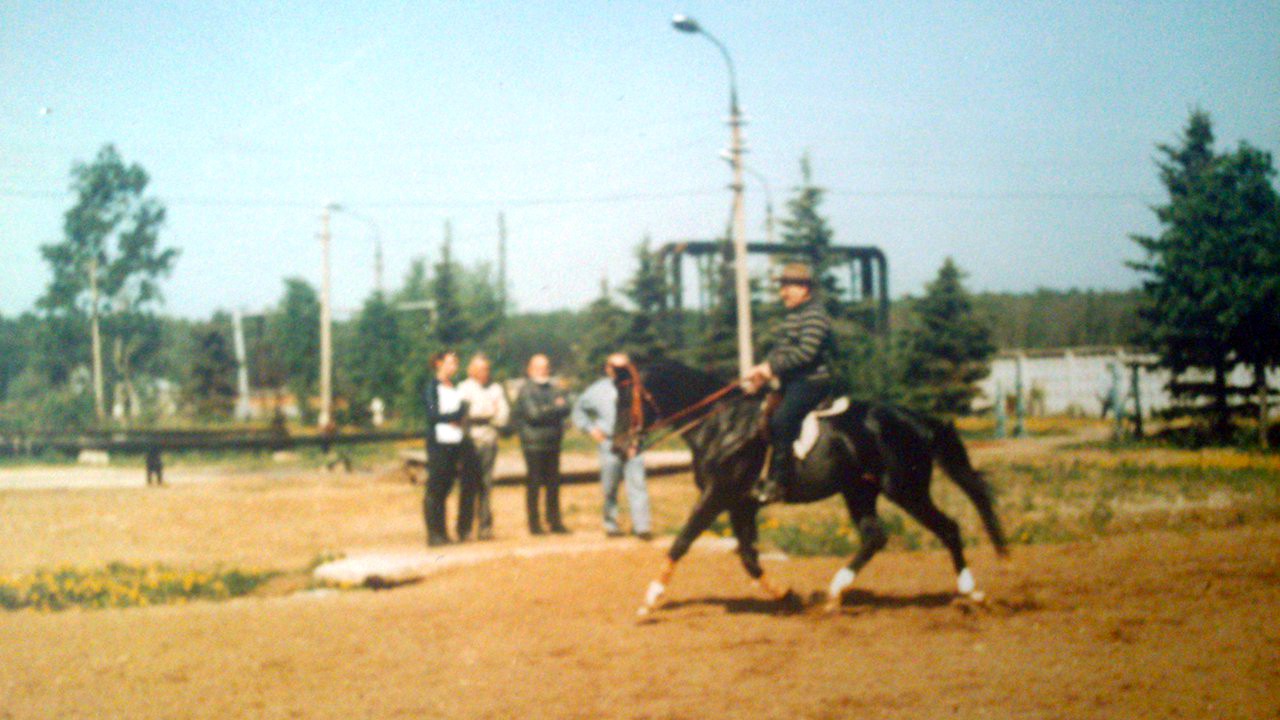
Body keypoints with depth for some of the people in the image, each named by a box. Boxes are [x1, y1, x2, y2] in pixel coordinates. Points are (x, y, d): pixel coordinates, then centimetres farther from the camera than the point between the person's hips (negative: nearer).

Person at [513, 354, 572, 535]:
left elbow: (566, 409, 2)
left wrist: (545, 411, -13)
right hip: (533, 443, -5)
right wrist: (555, 408, -3)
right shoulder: (526, 391, -3)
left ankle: (555, 521, 12)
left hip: (553, 444, 5)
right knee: (534, 484, -3)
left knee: (553, 483, 7)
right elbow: (533, 413, -14)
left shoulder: (554, 390, 15)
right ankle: (534, 524, 1)